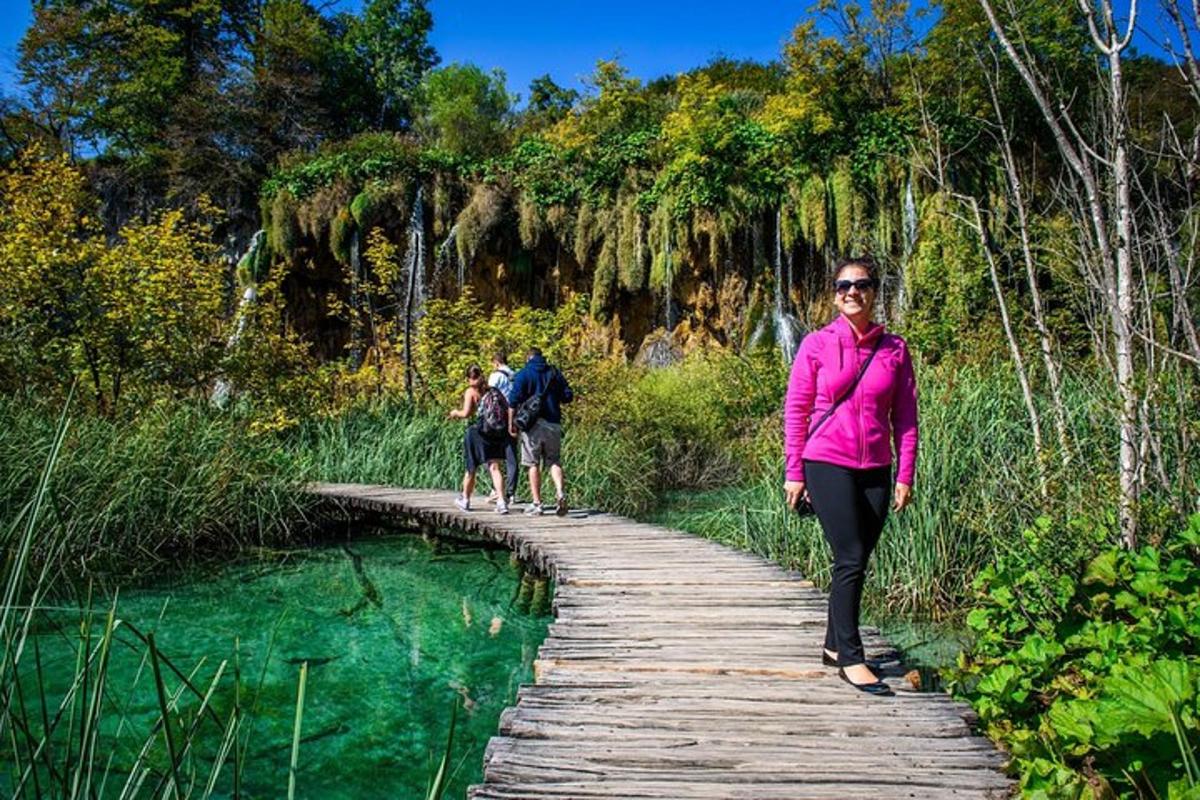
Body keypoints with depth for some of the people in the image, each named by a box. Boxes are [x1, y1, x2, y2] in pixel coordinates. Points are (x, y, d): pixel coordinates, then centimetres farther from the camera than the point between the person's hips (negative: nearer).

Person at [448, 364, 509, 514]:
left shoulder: (471, 391, -5)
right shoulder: (490, 390, 7)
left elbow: (467, 413, -14)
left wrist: (455, 412, 7)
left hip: (476, 431, -3)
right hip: (494, 432, 3)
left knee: (471, 468, 12)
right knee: (494, 467, -4)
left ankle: (465, 499, 30)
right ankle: (501, 501, -19)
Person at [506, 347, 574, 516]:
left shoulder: (523, 374, 0)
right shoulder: (555, 373, 11)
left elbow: (514, 400, -8)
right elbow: (568, 396, 8)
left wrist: (511, 423, -2)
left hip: (532, 423, -3)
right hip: (553, 423, 3)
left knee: (533, 464, 4)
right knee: (554, 461, 10)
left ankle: (536, 504, 3)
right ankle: (560, 493, -13)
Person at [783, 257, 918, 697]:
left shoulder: (894, 348, 5)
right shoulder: (816, 345, -2)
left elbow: (905, 416, 7)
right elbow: (796, 409, 0)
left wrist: (905, 476, 3)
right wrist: (794, 471, -2)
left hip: (875, 470, 3)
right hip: (827, 464, -3)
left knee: (855, 562, 11)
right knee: (851, 560, -8)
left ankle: (834, 646, 27)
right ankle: (852, 658, 4)